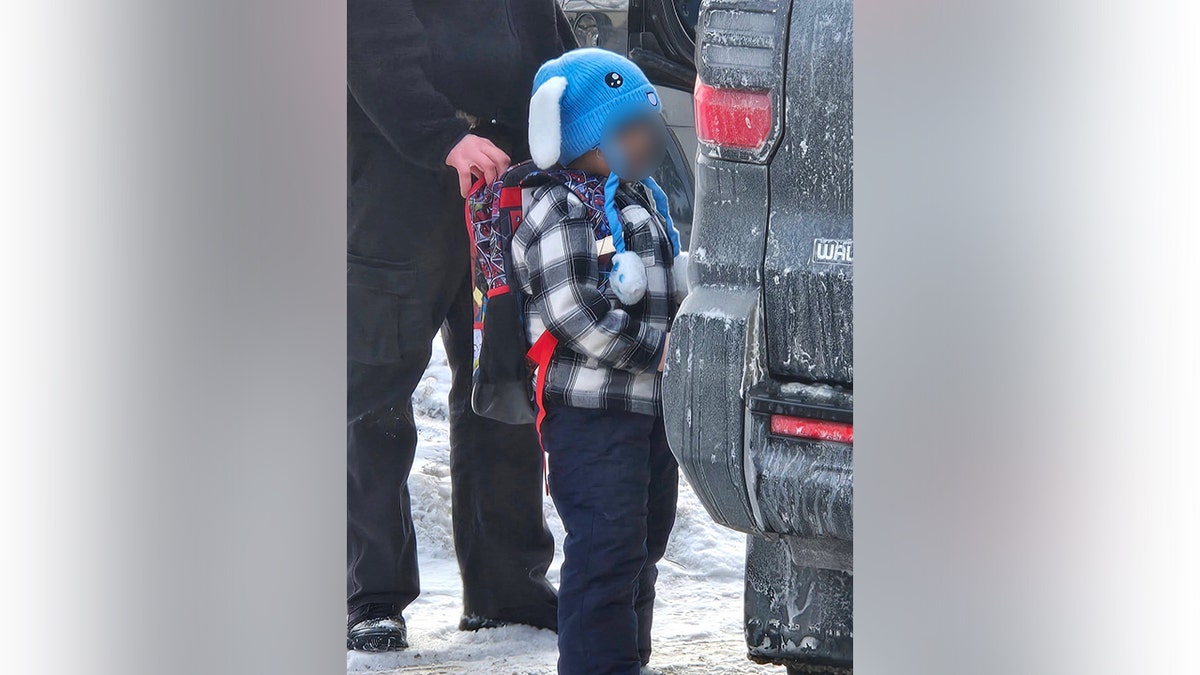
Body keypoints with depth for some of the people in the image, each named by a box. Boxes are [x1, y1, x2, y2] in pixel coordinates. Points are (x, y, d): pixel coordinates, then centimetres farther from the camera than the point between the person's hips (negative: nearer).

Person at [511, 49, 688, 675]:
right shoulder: (558, 213, -14)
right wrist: (655, 349, -19)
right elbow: (577, 316, -21)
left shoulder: (643, 197, 16)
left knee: (644, 543, 17)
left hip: (654, 403, 9)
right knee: (607, 547, -12)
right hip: (592, 411, -9)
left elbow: (671, 289, 27)